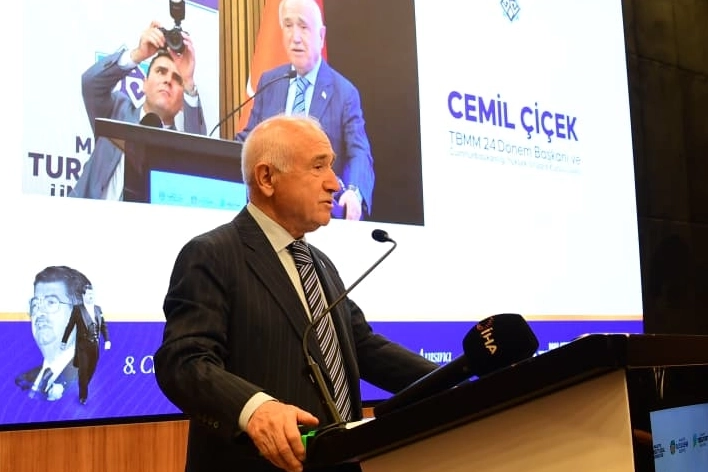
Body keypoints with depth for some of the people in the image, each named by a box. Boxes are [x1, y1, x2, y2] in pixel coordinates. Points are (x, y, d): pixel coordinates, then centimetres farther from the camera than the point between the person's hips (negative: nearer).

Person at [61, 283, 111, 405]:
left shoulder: (98, 308, 9)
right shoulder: (77, 308, -4)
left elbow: (103, 325, 10)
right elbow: (70, 326, -4)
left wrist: (107, 340, 1)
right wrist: (64, 341, -3)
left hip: (95, 345, 4)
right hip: (83, 345, -4)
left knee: (91, 370, 9)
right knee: (83, 371, -1)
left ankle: (84, 389, 27)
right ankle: (83, 395, 8)